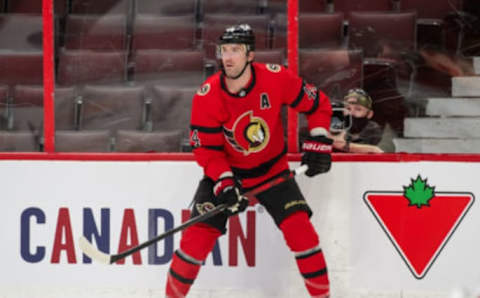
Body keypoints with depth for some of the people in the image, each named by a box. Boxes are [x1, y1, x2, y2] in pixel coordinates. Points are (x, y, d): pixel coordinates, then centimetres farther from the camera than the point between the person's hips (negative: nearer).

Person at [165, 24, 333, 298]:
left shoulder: (277, 79, -19)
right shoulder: (207, 96, -21)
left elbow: (317, 104, -4)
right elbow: (206, 149, -15)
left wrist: (318, 144, -13)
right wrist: (225, 184, -27)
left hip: (272, 170, 1)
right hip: (225, 173, -1)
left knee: (300, 229, -13)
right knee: (198, 237, -12)